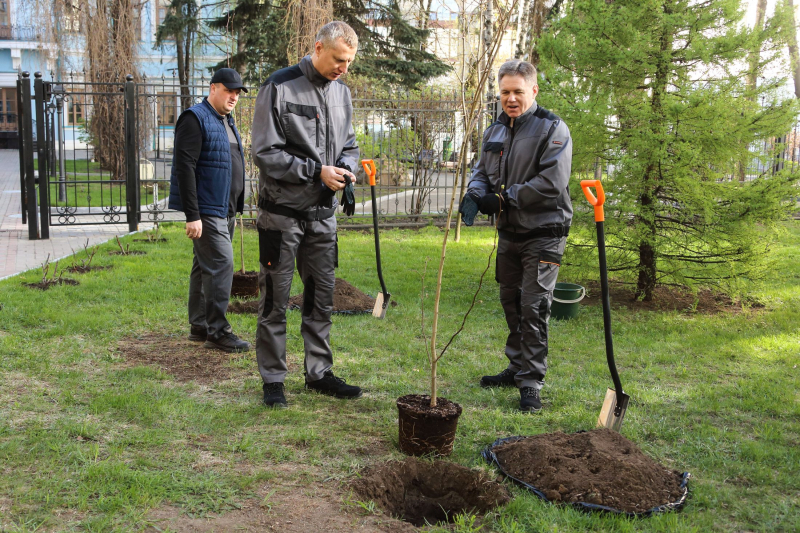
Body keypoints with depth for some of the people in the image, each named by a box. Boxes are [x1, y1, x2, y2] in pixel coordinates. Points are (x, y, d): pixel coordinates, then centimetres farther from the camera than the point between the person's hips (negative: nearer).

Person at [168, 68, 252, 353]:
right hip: (206, 209, -9)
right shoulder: (195, 119, -11)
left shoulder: (226, 121, 18)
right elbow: (185, 168, -19)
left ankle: (199, 326, 21)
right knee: (220, 263, -12)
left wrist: (234, 210, 23)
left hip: (225, 209, 9)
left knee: (206, 265, 13)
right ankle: (218, 332, -6)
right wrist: (192, 215, -23)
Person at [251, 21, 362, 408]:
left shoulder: (341, 92, 9)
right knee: (275, 301, 2)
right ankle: (273, 379, 13)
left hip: (323, 215, 6)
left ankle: (319, 372, 24)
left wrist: (347, 167, -5)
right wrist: (317, 172, -18)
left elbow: (349, 145, 18)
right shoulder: (279, 87, -10)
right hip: (282, 213, -6)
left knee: (322, 299, 12)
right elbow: (266, 153, -13)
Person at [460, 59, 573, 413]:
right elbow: (483, 172, 16)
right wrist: (475, 195, -7)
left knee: (533, 308, -8)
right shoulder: (495, 131, 11)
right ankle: (517, 367, 30)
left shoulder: (553, 130, -12)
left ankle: (531, 383, -1)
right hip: (509, 232, 7)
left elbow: (552, 182, -21)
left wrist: (503, 199, -20)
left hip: (543, 234, -7)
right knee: (511, 302, 15)